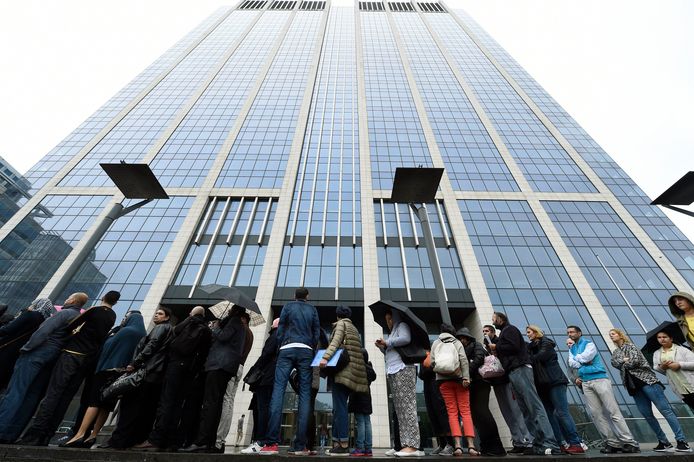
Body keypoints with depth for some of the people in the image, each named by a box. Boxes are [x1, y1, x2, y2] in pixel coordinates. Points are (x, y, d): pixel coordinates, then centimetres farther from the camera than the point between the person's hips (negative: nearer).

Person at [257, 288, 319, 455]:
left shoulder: (288, 306, 12)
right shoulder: (312, 309, 15)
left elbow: (280, 330, 7)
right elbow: (317, 333, 11)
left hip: (288, 349, -1)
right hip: (306, 351, 1)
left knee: (278, 389, -6)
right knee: (305, 393, 0)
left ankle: (271, 442, -16)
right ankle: (300, 444, -3)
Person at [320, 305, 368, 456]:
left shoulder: (341, 324, 3)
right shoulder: (354, 329, 24)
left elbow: (336, 342, -14)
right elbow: (357, 351, 20)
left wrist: (325, 357, -25)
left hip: (342, 369, -8)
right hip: (351, 372, 8)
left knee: (339, 407, -8)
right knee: (338, 408, 9)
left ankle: (344, 445, -9)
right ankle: (336, 443, 9)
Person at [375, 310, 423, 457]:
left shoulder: (402, 325, 4)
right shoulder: (394, 332, 29)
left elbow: (406, 339, -17)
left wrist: (387, 343, -7)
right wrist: (382, 347, 15)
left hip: (403, 370, -9)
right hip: (394, 372, 9)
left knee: (407, 406, -13)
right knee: (400, 409, 4)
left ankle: (412, 445, -15)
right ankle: (405, 445, 4)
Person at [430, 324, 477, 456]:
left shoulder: (435, 343, 13)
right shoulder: (457, 342, 9)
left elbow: (432, 362, 2)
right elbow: (464, 359, -5)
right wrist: (466, 377, -11)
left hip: (443, 380, 1)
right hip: (458, 378, -1)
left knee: (452, 412, 1)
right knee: (465, 411, 0)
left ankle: (458, 446, -7)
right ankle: (471, 445, -6)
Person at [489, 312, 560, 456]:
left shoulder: (509, 329, 0)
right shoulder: (504, 332, 25)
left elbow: (514, 347, -15)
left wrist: (496, 347, -5)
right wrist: (497, 352, 10)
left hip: (520, 370, -9)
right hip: (514, 372, 9)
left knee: (534, 406, -13)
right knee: (526, 410, 4)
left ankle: (550, 444, -15)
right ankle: (539, 444, 3)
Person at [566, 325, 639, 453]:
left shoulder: (589, 344, 2)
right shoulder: (572, 348, 18)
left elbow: (584, 357, -12)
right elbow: (572, 363, 6)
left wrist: (576, 357, 6)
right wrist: (583, 362, -8)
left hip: (599, 379, -5)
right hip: (585, 383, 5)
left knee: (613, 412, -6)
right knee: (596, 414, 1)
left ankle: (629, 442, 0)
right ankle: (612, 443, 6)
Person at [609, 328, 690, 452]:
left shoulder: (629, 346, 2)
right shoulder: (615, 352, 18)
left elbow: (635, 361, -11)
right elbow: (614, 363, 1)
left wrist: (622, 364, 2)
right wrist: (624, 360, -13)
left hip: (645, 379, -6)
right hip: (633, 385, 6)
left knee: (665, 409, -8)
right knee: (647, 414, 4)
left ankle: (681, 441, -6)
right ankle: (664, 442, 13)